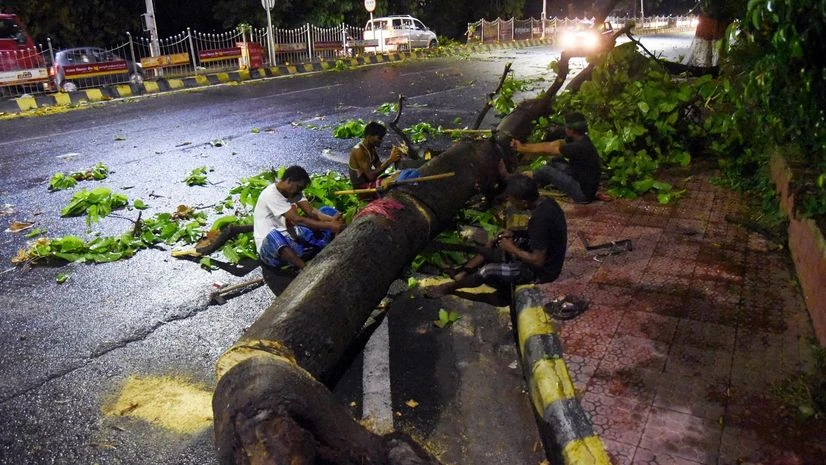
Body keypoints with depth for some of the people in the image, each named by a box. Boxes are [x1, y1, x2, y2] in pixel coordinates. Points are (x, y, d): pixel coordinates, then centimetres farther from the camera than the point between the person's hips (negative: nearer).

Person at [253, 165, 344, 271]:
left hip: (289, 239, 8)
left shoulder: (294, 191, 4)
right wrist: (329, 226, -33)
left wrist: (332, 220, -27)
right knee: (274, 235, -45)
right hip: (269, 246, -8)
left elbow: (311, 212, -8)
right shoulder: (271, 194, -22)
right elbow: (297, 220, -30)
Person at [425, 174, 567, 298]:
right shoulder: (547, 203, -5)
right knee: (498, 241, 14)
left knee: (487, 272, -14)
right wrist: (514, 233, 1)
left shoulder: (539, 219, -33)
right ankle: (461, 274, 19)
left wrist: (512, 249, -16)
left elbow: (538, 261, -29)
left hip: (542, 270, -9)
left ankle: (448, 287, 10)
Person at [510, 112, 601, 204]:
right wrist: (523, 145, 2)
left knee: (546, 170, -7)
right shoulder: (580, 139, 1)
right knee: (555, 162, 8)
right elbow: (550, 145, 4)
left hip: (583, 194, -9)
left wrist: (522, 149, -6)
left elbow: (546, 151, -17)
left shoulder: (580, 147, -26)